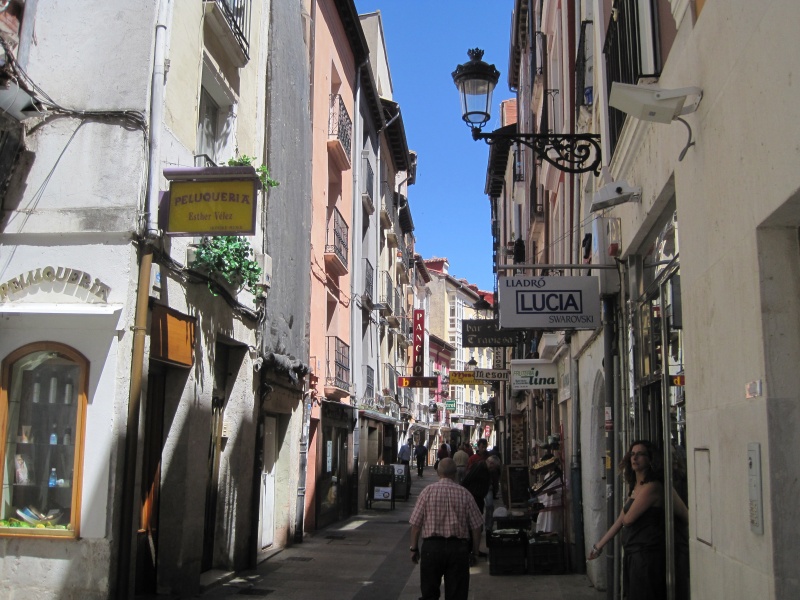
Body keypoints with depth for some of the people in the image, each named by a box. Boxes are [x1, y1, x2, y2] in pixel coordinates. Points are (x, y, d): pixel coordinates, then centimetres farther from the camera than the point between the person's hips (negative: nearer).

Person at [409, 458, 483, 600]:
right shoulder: (465, 494, -1)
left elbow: (416, 524, -3)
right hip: (459, 548, 1)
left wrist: (414, 548, 8)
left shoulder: (427, 492, -3)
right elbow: (476, 528, 1)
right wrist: (474, 552, 12)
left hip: (431, 546, 0)